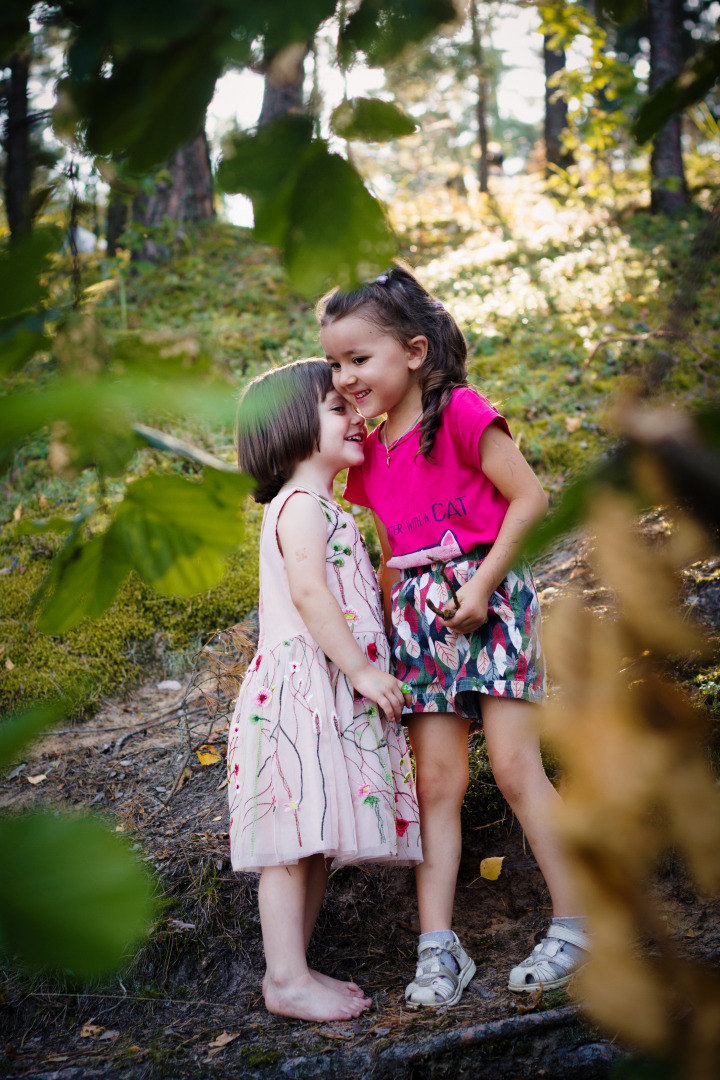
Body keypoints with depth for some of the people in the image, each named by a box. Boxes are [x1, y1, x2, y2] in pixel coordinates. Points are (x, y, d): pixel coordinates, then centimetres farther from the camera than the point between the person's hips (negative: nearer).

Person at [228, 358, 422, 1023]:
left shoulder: (323, 509, 24)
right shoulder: (301, 505, -9)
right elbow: (308, 594, -21)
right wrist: (362, 668, -22)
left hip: (334, 694, 10)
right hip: (302, 687, -10)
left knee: (319, 838, 11)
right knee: (295, 838, -8)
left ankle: (295, 968, 17)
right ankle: (286, 980, -4)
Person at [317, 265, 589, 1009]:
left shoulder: (461, 412, -8)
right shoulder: (370, 456, 13)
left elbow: (529, 499, -12)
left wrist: (481, 584, -17)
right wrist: (379, 623, 8)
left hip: (488, 597, -6)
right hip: (417, 614, 6)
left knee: (515, 766, -7)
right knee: (435, 783, 2)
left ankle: (576, 927, 4)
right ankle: (438, 948, 3)